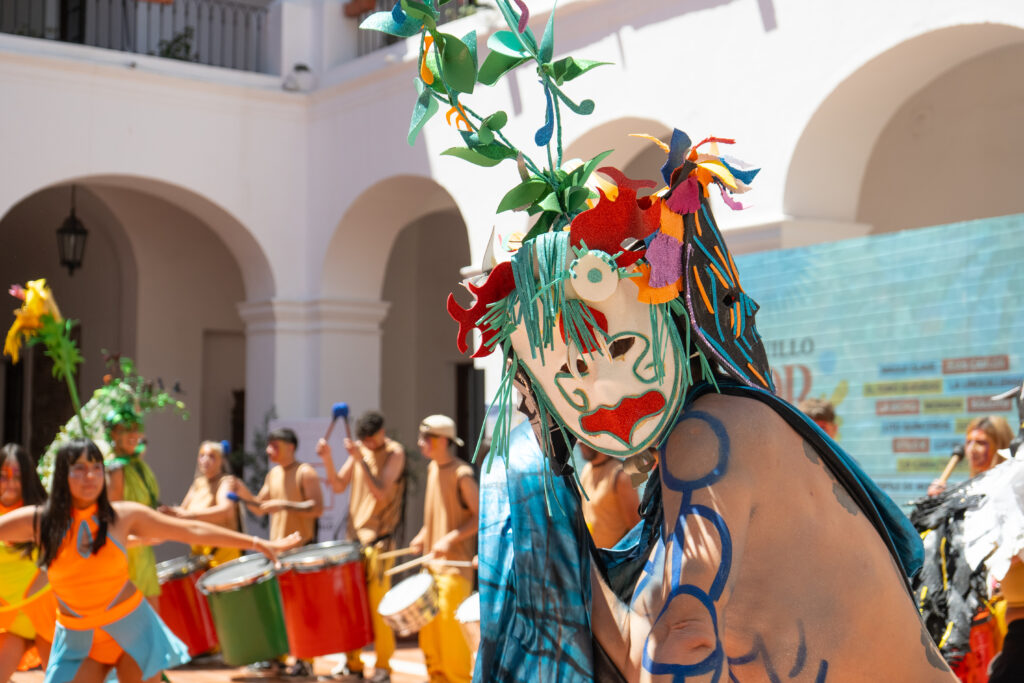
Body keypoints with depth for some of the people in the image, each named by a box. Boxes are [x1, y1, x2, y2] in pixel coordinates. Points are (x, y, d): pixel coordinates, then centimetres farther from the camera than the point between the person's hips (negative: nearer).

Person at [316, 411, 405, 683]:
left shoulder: (395, 452, -6)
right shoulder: (360, 449, 11)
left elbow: (381, 491, -17)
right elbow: (338, 486, 9)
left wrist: (360, 459, -24)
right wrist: (327, 459, -7)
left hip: (379, 538, -6)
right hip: (354, 536, 6)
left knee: (377, 603, -7)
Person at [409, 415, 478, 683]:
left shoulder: (462, 474, -15)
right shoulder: (433, 468, 10)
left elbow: (481, 516, -14)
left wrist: (450, 539, -21)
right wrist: (423, 537, 8)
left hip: (455, 564, -8)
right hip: (433, 561, 8)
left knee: (450, 624, -5)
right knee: (428, 629, 11)